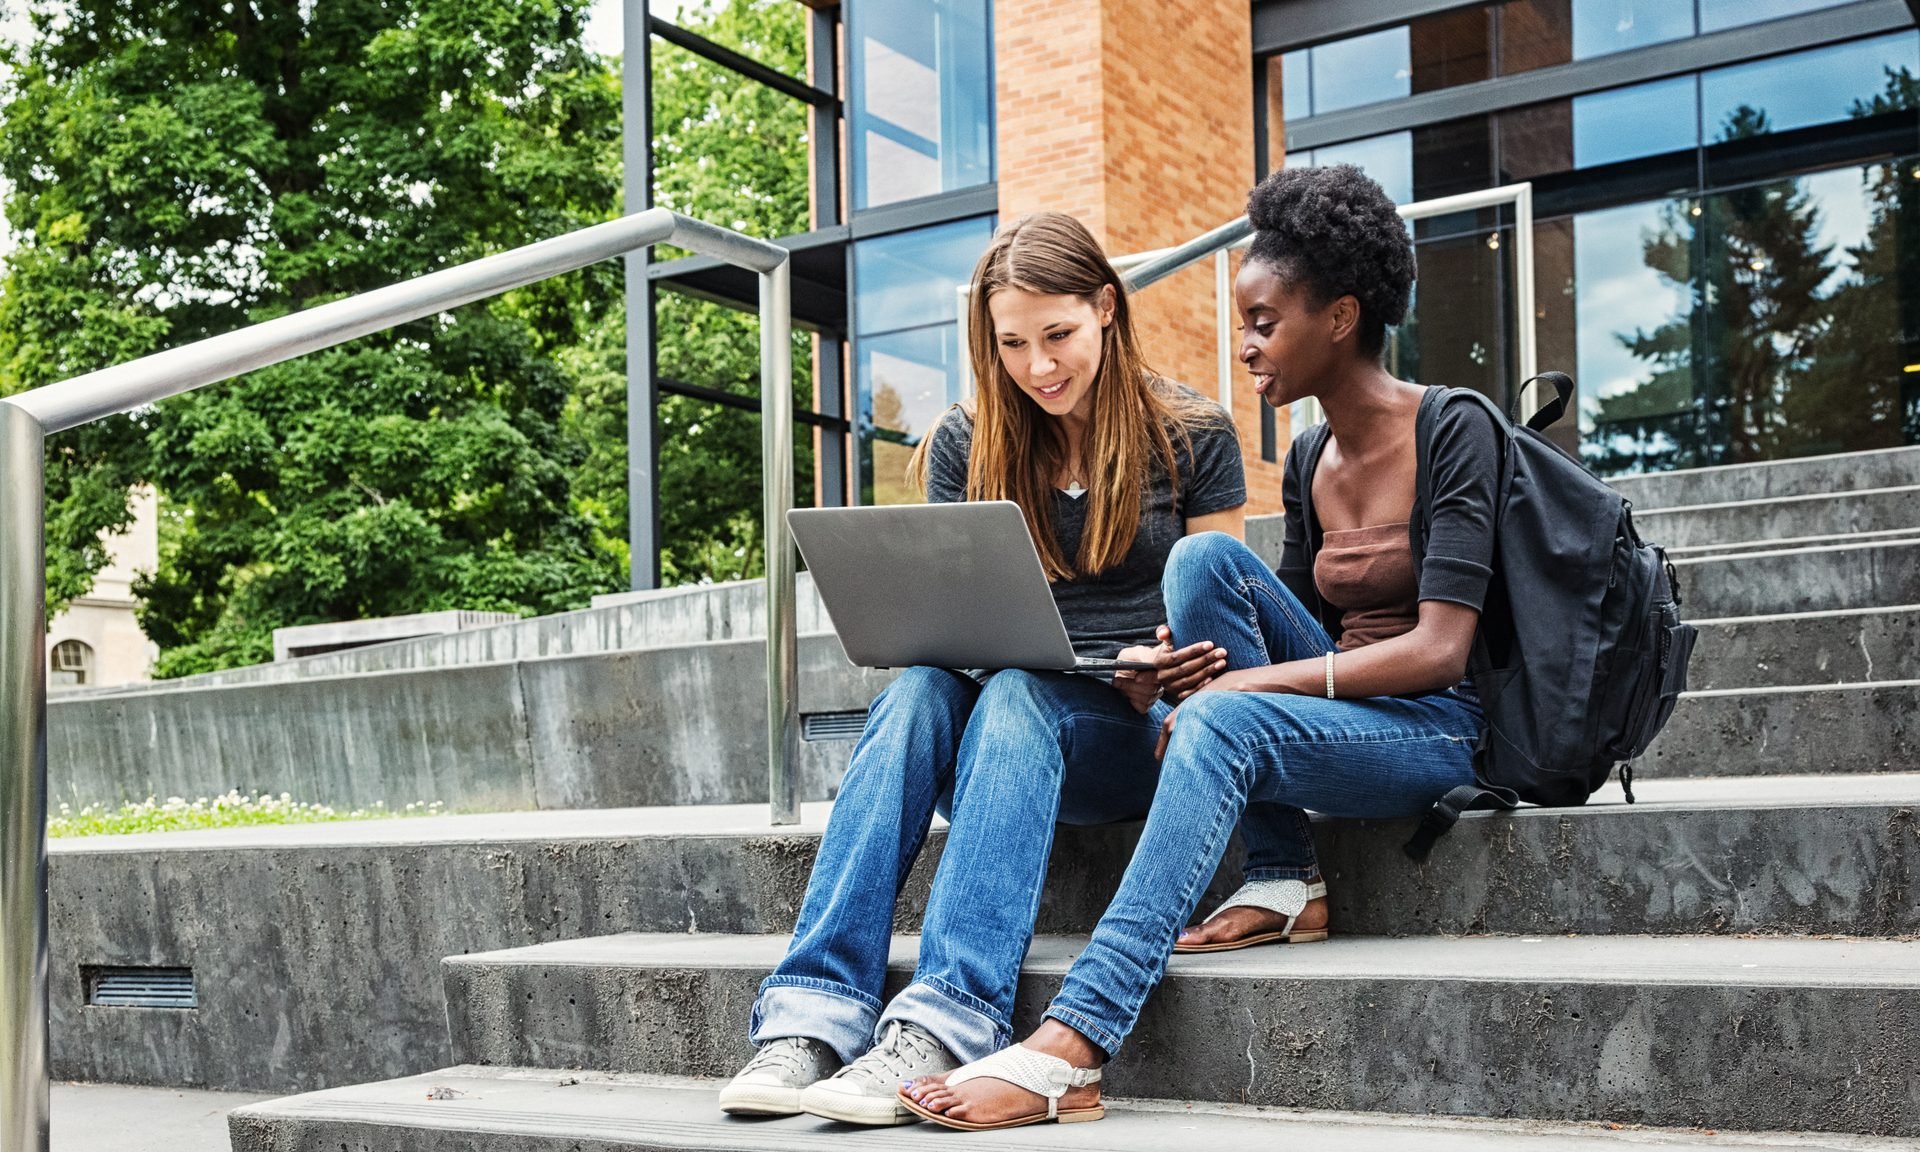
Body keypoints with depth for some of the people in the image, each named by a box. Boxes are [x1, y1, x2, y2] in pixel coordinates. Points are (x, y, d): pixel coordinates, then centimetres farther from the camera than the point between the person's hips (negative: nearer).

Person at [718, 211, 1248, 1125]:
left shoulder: (1192, 436, 2)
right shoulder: (968, 445, 9)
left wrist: (1151, 681, -17)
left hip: (1143, 731, -2)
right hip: (998, 712, 3)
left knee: (1016, 695, -36)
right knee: (917, 690, -32)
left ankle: (941, 1029, -48)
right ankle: (811, 1017, -43)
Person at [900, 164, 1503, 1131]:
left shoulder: (1453, 431, -9)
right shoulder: (1307, 464, 12)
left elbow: (1438, 651, -19)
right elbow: (1302, 638, 11)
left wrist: (1239, 682, -23)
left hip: (1441, 730, -7)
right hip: (1337, 715, 7)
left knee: (1224, 724, -34)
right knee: (1205, 554, -14)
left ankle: (1070, 1049, -43)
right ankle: (1285, 885, -12)